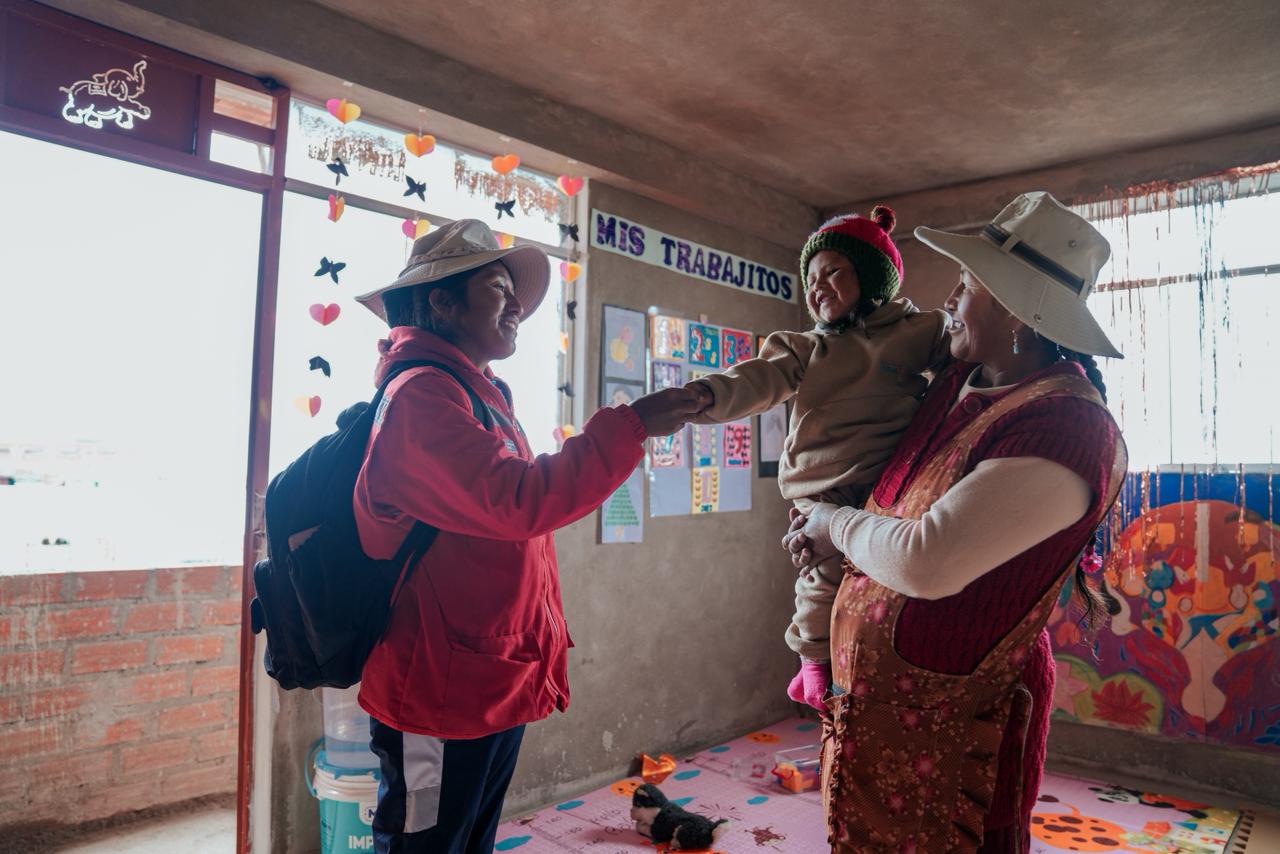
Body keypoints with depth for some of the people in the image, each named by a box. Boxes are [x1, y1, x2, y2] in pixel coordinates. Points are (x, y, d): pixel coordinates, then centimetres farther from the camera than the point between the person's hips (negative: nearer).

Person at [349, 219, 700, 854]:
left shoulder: (477, 394, 15)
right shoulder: (422, 395, -18)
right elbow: (518, 501, -28)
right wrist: (631, 426, -23)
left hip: (494, 684, 10)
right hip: (444, 694, -9)